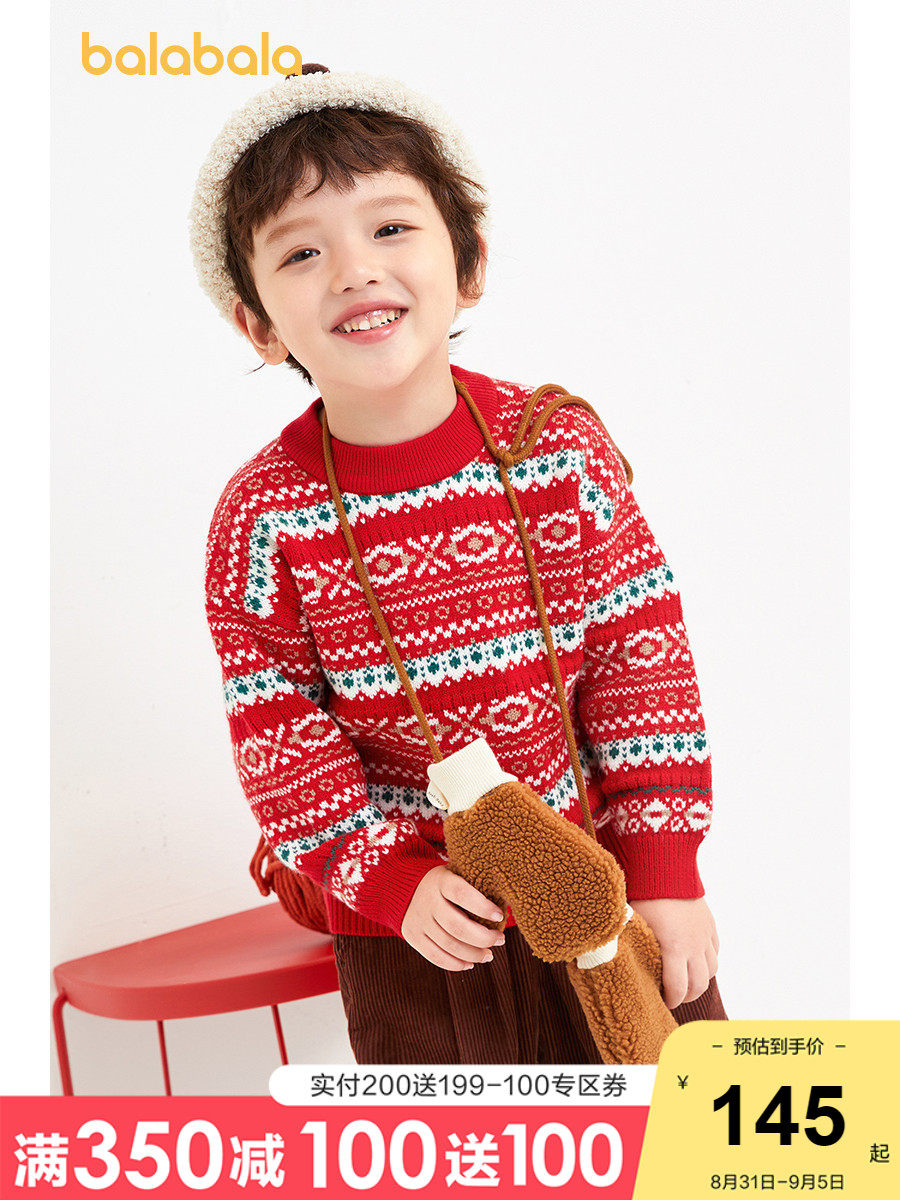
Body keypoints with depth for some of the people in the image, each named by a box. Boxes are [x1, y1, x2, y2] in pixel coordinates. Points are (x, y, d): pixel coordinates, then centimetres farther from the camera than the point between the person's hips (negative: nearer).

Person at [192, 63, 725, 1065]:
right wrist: (390, 881, -16)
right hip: (412, 930, -1)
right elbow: (278, 741, -8)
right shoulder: (263, 519, -13)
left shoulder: (560, 446, -11)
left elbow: (643, 654, -7)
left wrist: (663, 869, -7)